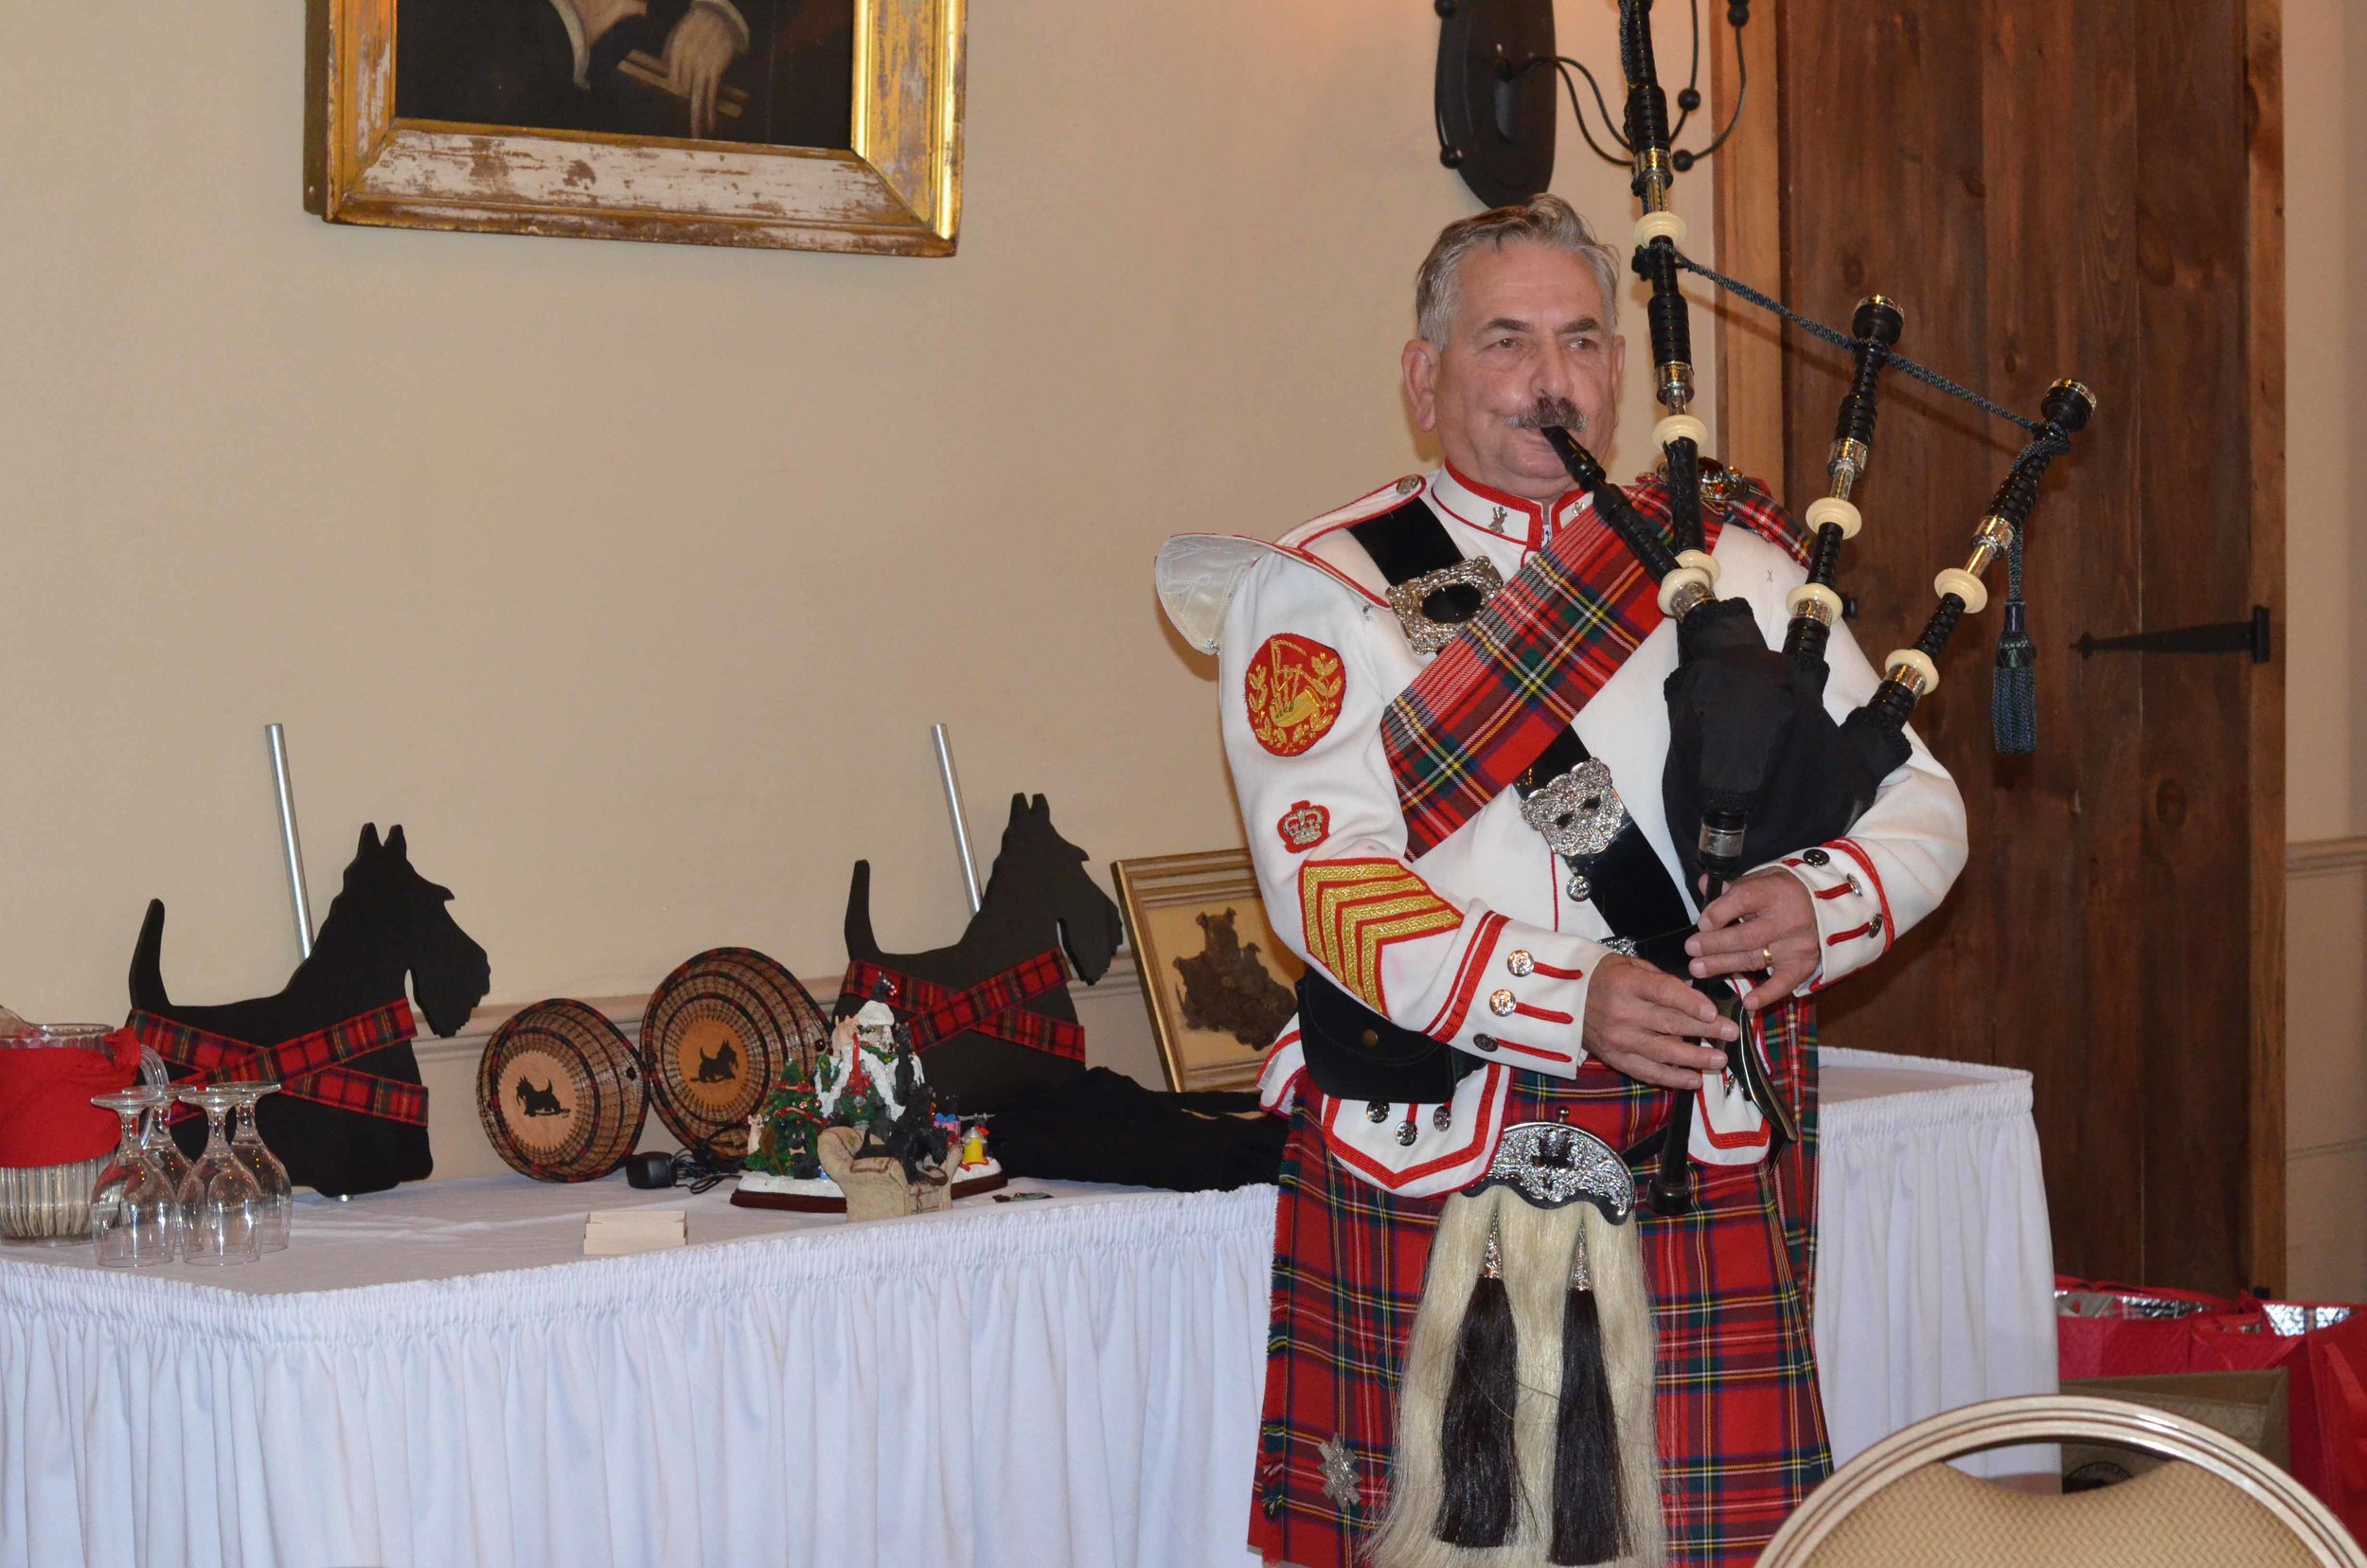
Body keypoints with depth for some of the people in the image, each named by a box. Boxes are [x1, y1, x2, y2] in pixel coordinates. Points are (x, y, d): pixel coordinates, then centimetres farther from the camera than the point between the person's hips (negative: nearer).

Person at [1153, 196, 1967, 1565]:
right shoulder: (1323, 595, 4)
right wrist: (1570, 1004, -22)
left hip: (1709, 1154, 2)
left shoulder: (1734, 569, 14)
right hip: (1431, 1150, -2)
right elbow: (1329, 881, -9)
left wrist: (1822, 906, -10)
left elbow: (1917, 804, 13)